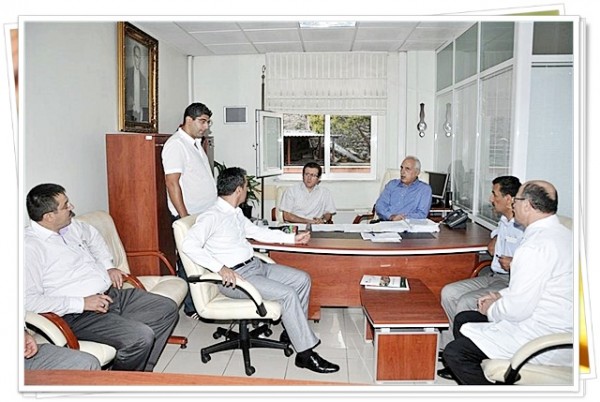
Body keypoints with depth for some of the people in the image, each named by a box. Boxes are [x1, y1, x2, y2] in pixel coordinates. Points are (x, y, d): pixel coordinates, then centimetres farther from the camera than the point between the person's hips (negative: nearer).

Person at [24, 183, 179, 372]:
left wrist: (108, 266, 18)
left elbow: (93, 235, 32)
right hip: (78, 315, -9)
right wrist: (82, 303, -23)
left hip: (112, 293, 9)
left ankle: (141, 372, 10)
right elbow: (29, 300, -23)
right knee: (141, 337, -27)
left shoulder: (71, 226, 9)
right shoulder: (29, 247, -16)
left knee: (168, 308, 4)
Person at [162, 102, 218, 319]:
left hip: (206, 215, 9)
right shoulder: (176, 144, -13)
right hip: (189, 216, -9)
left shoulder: (196, 144, 16)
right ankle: (191, 308, 11)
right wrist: (184, 218, -21)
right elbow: (172, 183, -19)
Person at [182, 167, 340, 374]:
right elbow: (190, 245, -26)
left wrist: (293, 238, 24)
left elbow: (258, 232, 25)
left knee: (302, 279, 5)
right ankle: (306, 355, -12)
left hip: (255, 265, 10)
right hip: (235, 276, -10)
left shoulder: (236, 213, 13)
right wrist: (221, 268, -32)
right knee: (288, 294, -22)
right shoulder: (212, 217, -16)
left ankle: (291, 331, 17)